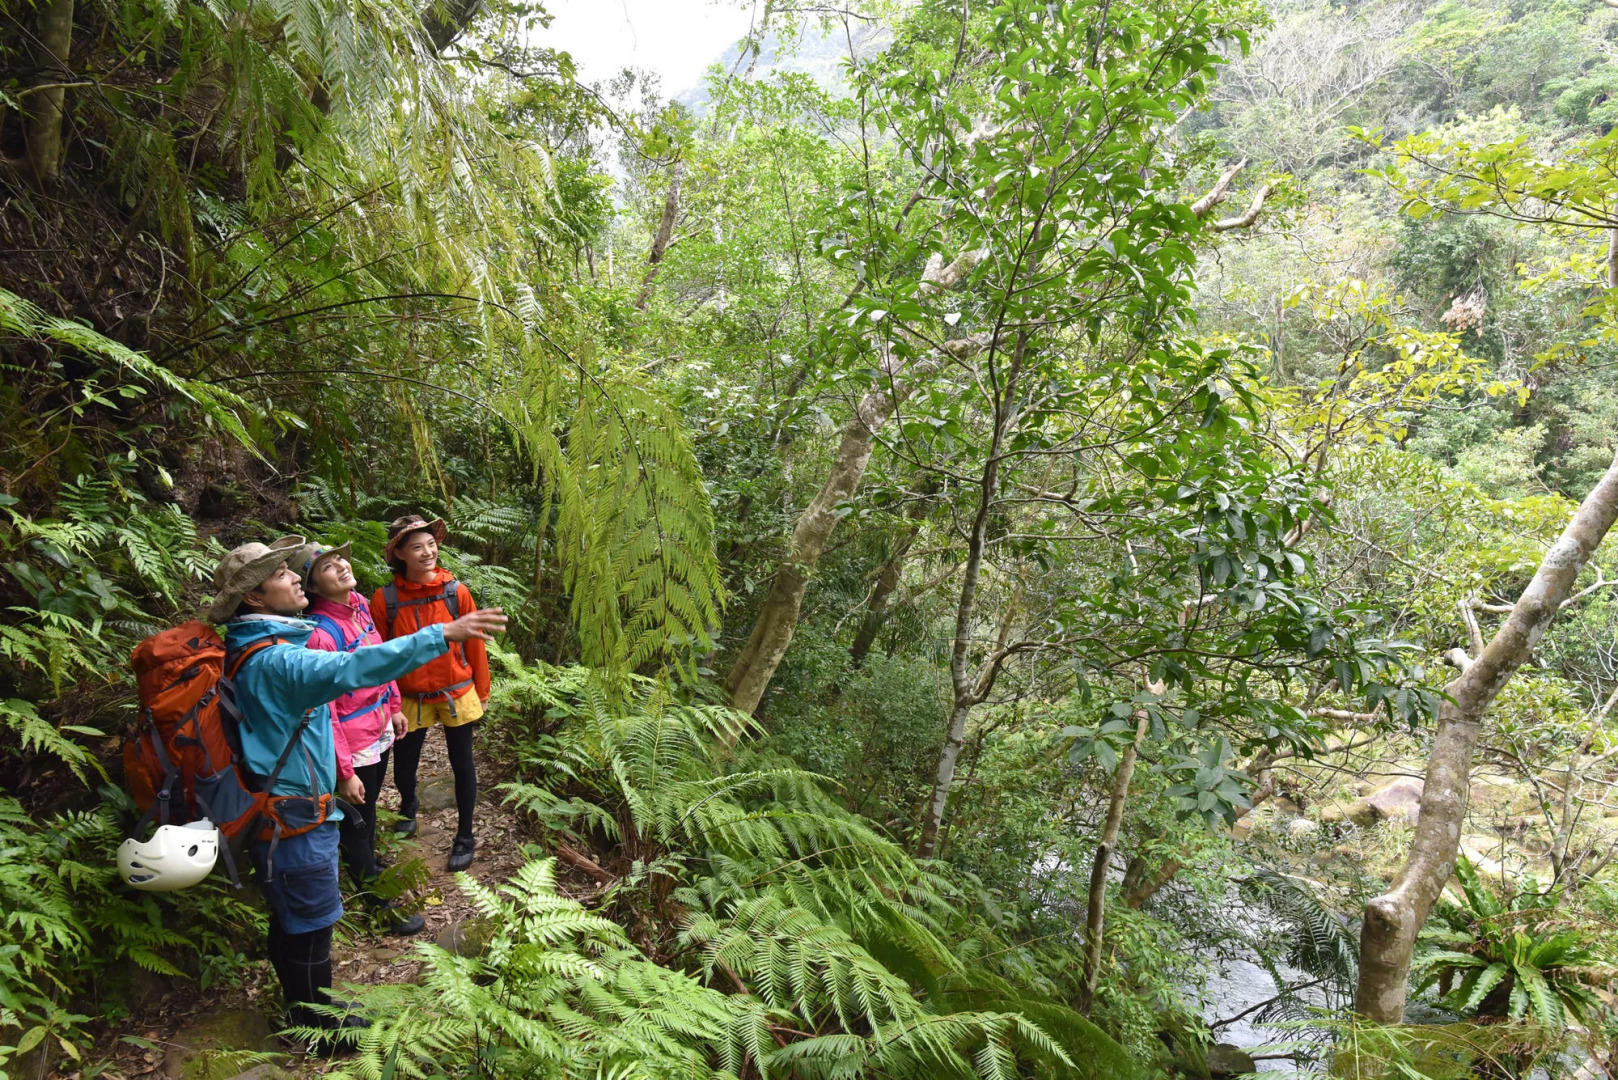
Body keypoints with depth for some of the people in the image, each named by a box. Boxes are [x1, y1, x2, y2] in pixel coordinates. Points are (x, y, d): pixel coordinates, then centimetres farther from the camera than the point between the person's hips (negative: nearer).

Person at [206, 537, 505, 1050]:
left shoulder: (255, 650, 6)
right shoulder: (273, 660, -28)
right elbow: (350, 668, -44)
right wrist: (441, 635, -49)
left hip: (280, 811, 10)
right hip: (296, 818, -10)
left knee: (291, 920, 24)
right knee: (311, 925, 7)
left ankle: (303, 1008, 42)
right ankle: (318, 1029, 25)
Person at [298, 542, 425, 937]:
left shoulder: (359, 604, -5)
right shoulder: (321, 633, -28)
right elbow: (324, 712, -25)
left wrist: (394, 706, 15)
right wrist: (345, 772, -21)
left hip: (379, 730, 8)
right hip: (353, 744, -8)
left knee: (369, 807, 29)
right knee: (357, 820, 13)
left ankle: (366, 865, 54)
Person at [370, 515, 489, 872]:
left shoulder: (456, 591, -11)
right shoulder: (384, 599, -11)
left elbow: (474, 644, -3)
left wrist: (481, 690, 2)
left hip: (457, 694, 0)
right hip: (411, 698, 1)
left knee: (462, 764, 10)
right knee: (403, 766, 13)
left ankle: (465, 836, 29)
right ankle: (408, 806, 49)